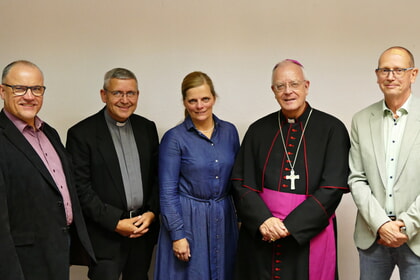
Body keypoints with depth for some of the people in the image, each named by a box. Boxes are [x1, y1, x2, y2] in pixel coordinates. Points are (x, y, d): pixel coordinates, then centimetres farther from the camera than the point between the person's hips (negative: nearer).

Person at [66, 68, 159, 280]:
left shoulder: (147, 128, 6)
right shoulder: (81, 133, -8)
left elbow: (157, 175, 10)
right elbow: (81, 188, -11)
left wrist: (152, 213, -4)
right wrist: (116, 223, -13)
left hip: (143, 229, 5)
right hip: (105, 235, -4)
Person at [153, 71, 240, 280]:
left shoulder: (229, 131, 3)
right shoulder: (174, 138, -9)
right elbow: (167, 192, -9)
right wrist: (177, 235, -12)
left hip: (224, 219, 4)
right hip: (188, 219, -4)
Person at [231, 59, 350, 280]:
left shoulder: (331, 129, -4)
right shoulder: (258, 130, 5)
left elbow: (333, 188, -10)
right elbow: (242, 183, 1)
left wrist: (290, 226, -15)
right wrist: (263, 220, -15)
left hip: (309, 236, -2)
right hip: (260, 237, 2)